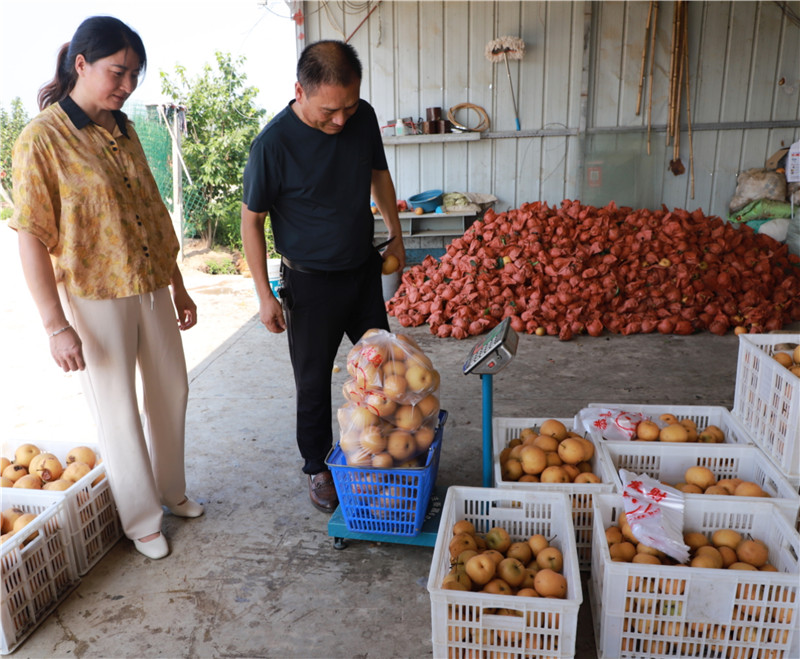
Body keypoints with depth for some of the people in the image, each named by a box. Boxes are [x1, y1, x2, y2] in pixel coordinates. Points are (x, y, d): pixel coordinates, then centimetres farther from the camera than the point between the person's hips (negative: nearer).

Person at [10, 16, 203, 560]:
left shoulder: (123, 131, 8)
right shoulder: (42, 138, -12)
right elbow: (32, 238, -13)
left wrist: (178, 287, 13)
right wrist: (56, 326, -17)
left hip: (152, 288, 7)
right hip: (95, 296, -6)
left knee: (171, 391, 16)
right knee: (118, 410, 6)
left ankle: (170, 488, 39)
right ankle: (141, 519, 26)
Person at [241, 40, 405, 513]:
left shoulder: (363, 117, -7)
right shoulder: (273, 144, -21)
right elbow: (252, 220, -12)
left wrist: (396, 235, 16)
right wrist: (265, 296, -12)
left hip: (365, 268, 5)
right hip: (311, 282, -5)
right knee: (313, 381, 8)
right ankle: (317, 467, 31)